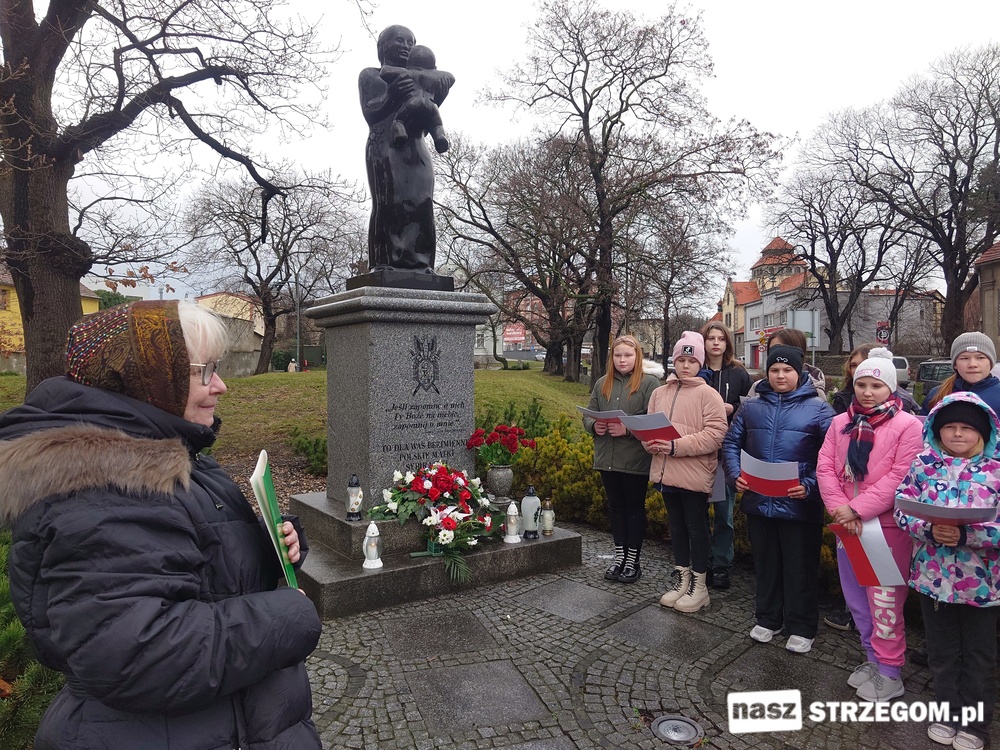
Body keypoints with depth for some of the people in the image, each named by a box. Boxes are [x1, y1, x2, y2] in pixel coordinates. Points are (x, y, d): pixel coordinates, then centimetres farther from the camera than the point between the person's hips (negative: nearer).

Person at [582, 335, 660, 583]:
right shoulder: (602, 384, 10)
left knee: (635, 507, 8)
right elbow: (588, 415, 10)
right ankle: (619, 556, 27)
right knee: (615, 507, 14)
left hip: (636, 460, -4)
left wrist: (628, 429, -25)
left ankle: (633, 560, 19)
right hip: (607, 458, 5)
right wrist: (594, 426, -12)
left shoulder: (649, 383, -5)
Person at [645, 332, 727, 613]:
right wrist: (650, 442, -10)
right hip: (666, 472, 5)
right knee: (676, 525, 17)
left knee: (696, 527, 7)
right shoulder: (659, 393, 9)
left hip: (695, 474, -5)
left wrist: (676, 445, -23)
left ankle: (699, 585, 21)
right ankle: (681, 578, 32)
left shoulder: (708, 394, -8)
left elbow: (715, 435, -16)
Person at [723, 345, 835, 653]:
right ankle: (767, 619, 35)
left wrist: (810, 485, -20)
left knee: (800, 568, 10)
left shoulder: (818, 408, -4)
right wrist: (735, 474, -6)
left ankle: (801, 628, 27)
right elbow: (731, 443, 9)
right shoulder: (751, 407, 7)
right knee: (766, 564, 18)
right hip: (758, 501, 4)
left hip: (799, 505, -3)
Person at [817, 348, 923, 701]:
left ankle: (890, 673, 17)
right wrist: (839, 508, -11)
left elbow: (901, 477, -15)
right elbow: (825, 467, 3)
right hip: (847, 523, 6)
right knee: (856, 597, 16)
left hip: (887, 525, -5)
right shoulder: (840, 422, 8)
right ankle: (873, 658, 33)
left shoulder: (907, 425, -8)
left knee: (884, 601, 0)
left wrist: (858, 509, -17)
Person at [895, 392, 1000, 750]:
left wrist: (966, 535, -27)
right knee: (942, 651, 17)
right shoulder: (924, 464, -3)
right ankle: (947, 714, 37)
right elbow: (902, 508, -5)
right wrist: (929, 530, -22)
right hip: (933, 576, 2)